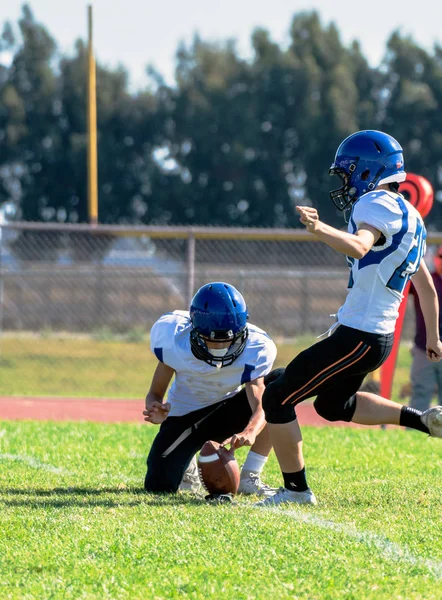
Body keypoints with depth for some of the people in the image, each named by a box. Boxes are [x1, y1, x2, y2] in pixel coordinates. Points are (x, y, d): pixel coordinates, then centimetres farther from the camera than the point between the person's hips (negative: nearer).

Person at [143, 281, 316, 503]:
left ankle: (250, 477, -20)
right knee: (159, 486, -23)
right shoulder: (173, 338, -24)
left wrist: (250, 432, -59)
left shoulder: (254, 347, -26)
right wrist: (156, 411, -40)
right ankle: (186, 466, 18)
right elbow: (155, 393, -15)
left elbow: (260, 405, -36)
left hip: (229, 410, 1)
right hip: (184, 417, -1)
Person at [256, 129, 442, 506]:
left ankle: (293, 490, 0)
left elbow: (359, 247, -36)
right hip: (379, 334, 10)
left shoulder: (378, 204, -13)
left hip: (358, 336, -10)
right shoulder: (409, 217, 17)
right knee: (334, 405, 30)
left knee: (277, 398, -5)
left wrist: (319, 229, -53)